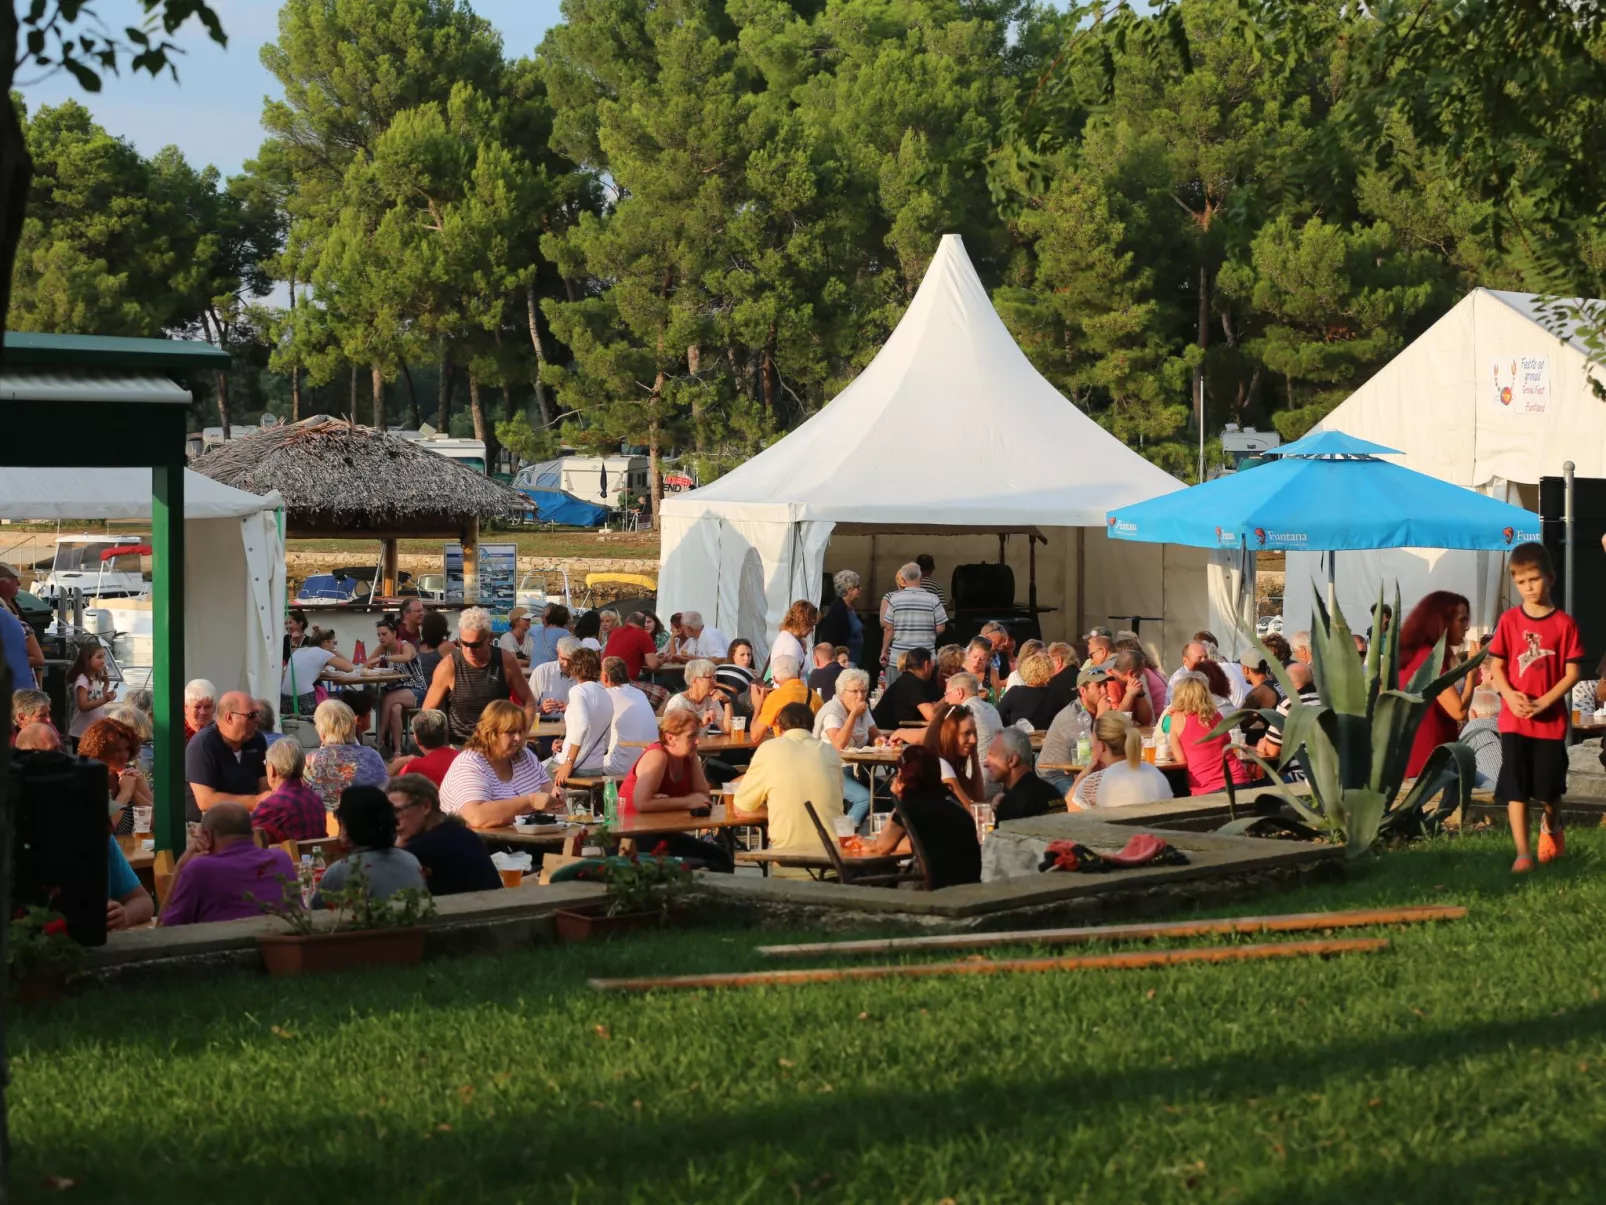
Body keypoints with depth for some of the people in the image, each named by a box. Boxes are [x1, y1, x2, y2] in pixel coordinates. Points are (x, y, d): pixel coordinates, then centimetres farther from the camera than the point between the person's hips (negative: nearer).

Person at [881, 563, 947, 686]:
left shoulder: (895, 598, -4)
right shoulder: (933, 599, -3)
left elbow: (889, 628, -3)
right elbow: (940, 628, -1)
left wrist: (884, 651, 8)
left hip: (898, 657, 0)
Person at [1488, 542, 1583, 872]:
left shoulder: (1564, 623, -4)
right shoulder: (1509, 620, 1)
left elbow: (1572, 672, -5)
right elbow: (1496, 665, 3)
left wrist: (1543, 702, -16)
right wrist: (1510, 695, -16)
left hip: (1551, 719, -1)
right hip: (1514, 719, 1)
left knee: (1549, 788, 10)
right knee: (1515, 788, -3)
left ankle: (1551, 827, 41)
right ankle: (1522, 853, 1)